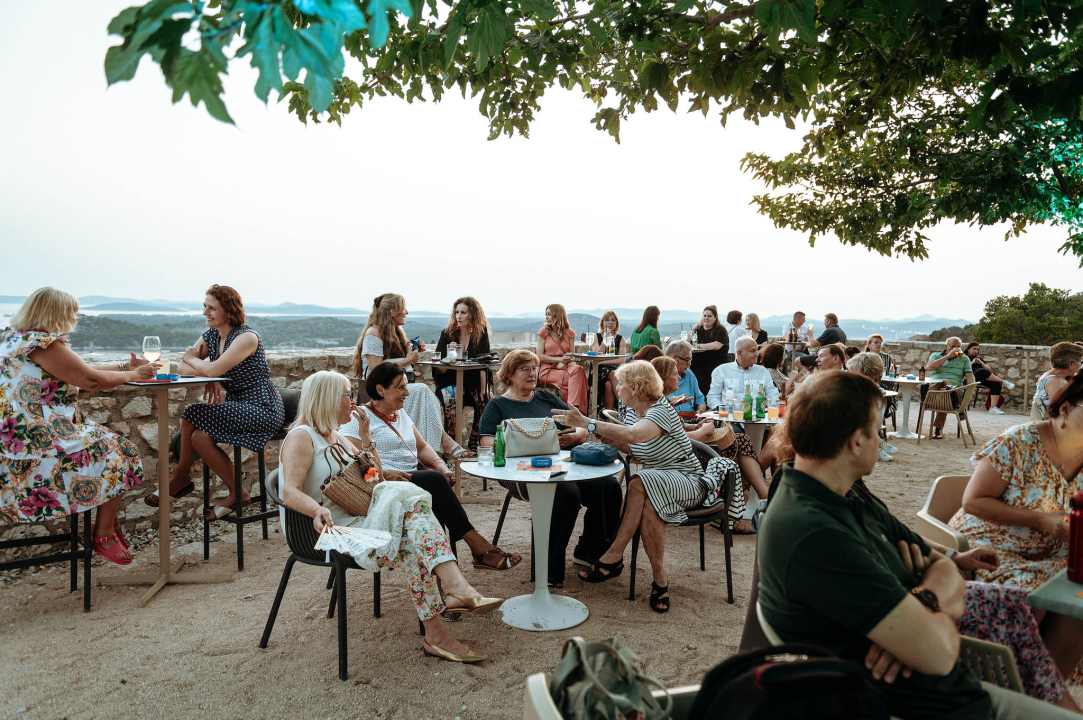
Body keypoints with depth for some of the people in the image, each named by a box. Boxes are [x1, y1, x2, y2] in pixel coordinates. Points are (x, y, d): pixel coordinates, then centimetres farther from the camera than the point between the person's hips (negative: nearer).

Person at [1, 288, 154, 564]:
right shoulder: (43, 344, -19)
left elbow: (81, 369, 18)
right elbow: (91, 380, -18)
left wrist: (125, 366, 17)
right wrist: (133, 375, -3)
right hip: (35, 443, -11)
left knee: (107, 440, 18)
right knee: (118, 452, -3)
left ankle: (107, 524, 21)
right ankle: (104, 536, 6)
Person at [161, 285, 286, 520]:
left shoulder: (247, 337, -16)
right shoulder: (210, 336, 9)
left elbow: (214, 370, -26)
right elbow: (182, 367, 4)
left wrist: (192, 359, -5)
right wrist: (206, 377, -16)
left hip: (262, 410, -7)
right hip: (236, 404, 7)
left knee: (194, 415, -19)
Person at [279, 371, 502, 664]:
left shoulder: (337, 436, 25)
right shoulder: (301, 437, -2)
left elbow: (376, 477, 27)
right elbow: (290, 493, -17)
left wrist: (365, 436, 19)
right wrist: (318, 510, -38)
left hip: (360, 520, 8)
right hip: (336, 530, -8)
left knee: (416, 540, -24)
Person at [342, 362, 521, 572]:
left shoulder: (401, 415, 24)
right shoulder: (359, 418, -1)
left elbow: (422, 447, 21)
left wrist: (440, 465, 1)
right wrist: (385, 473, -25)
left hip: (412, 478, 7)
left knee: (438, 478, -26)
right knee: (434, 480, -30)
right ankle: (478, 546, -30)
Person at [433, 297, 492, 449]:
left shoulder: (481, 334, 0)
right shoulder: (447, 334, 2)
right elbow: (441, 370, -1)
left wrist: (483, 390, -17)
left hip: (474, 382, 0)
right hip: (450, 381, 0)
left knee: (486, 401, -26)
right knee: (450, 400, -31)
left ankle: (474, 445, -7)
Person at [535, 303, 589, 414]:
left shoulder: (569, 333, 14)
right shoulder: (543, 332, 8)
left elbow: (572, 355, 9)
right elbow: (539, 356, 1)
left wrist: (564, 363, -13)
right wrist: (559, 359, -11)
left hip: (565, 368, 3)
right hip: (548, 370, -2)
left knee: (577, 369, -35)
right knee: (577, 376, -31)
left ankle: (573, 407, -40)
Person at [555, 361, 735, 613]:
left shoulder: (661, 411, -20)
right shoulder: (633, 413, 8)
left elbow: (633, 435, -40)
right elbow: (632, 448, 11)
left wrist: (586, 422, -42)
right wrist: (611, 440, -8)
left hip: (687, 481, -7)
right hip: (657, 482, 7)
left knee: (640, 485, -35)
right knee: (648, 505, -30)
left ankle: (613, 557, -27)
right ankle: (660, 581, -29)